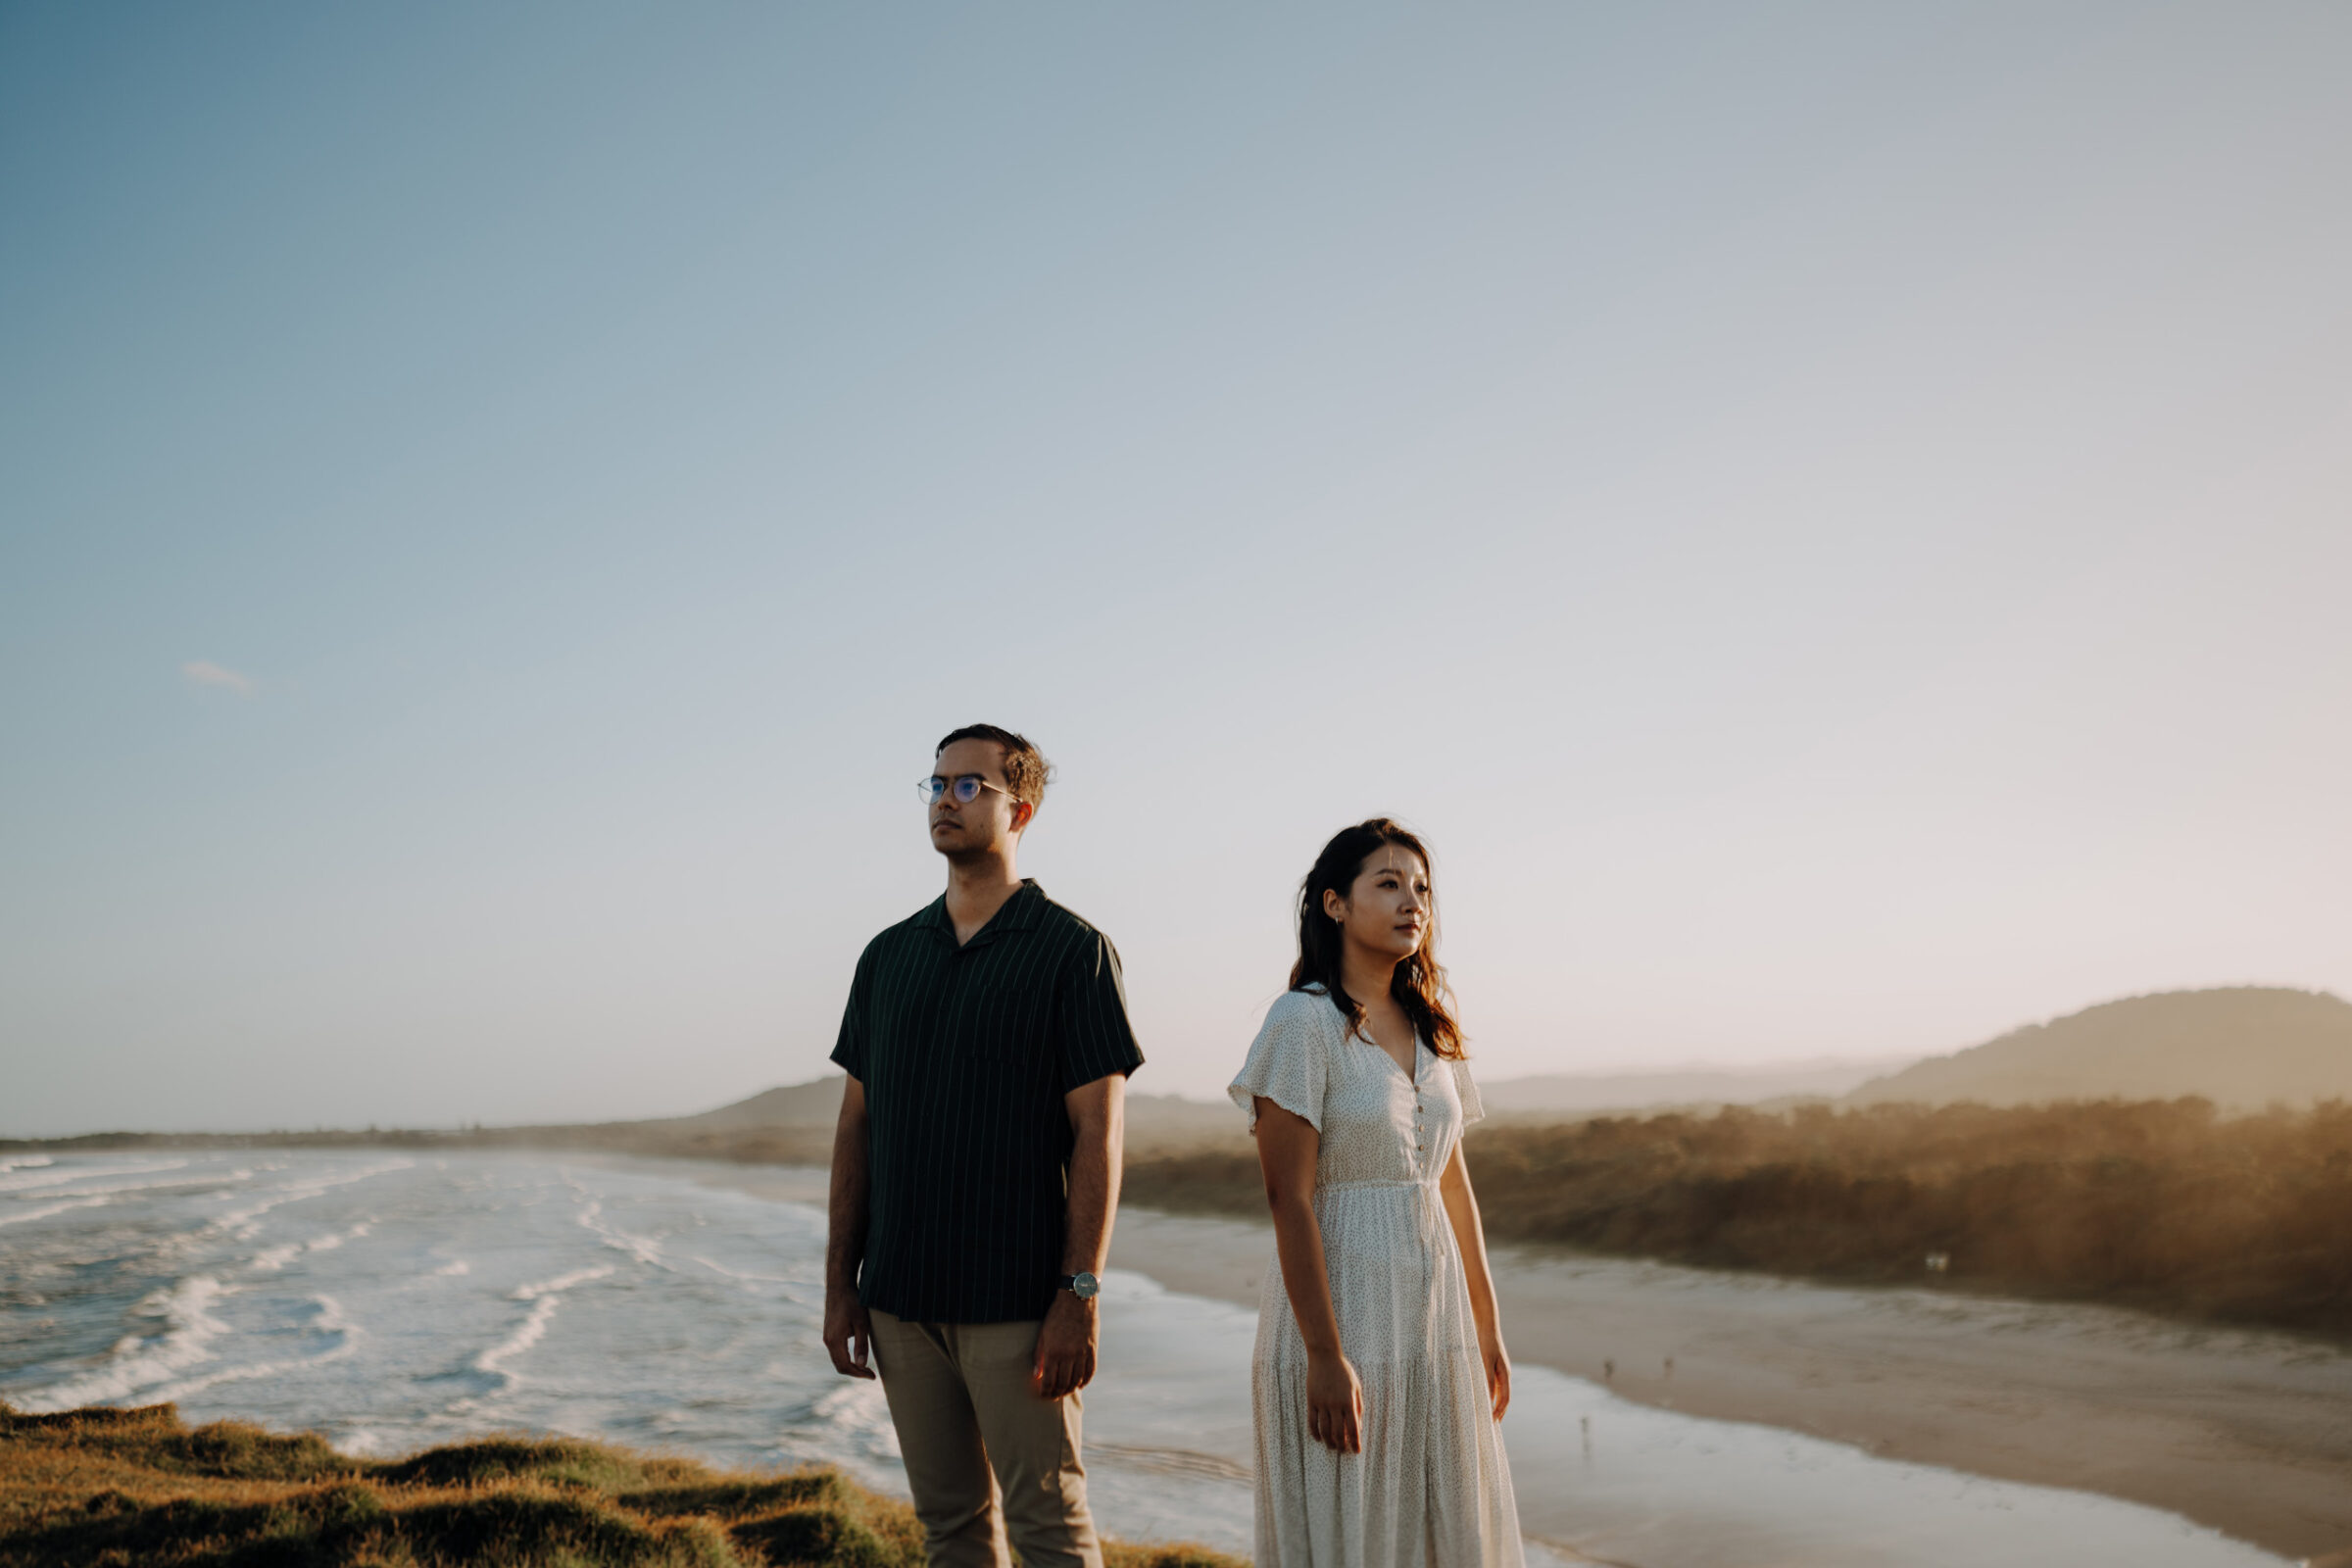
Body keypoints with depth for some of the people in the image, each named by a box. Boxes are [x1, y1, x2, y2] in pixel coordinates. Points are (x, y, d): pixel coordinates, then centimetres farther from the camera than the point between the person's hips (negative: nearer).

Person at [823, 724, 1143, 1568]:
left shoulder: (1072, 950, -4)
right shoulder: (890, 955, 11)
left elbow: (1098, 1134, -9)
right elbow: (856, 1124, 13)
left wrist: (1079, 1296, -15)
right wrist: (841, 1282, 7)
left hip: (1015, 1301, -5)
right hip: (901, 1299, 5)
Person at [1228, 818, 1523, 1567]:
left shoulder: (1430, 1028, 10)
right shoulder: (1303, 1021, -11)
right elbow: (1289, 1198, -16)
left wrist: (1486, 1327, 14)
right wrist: (1324, 1355, -20)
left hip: (1432, 1316, 7)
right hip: (1342, 1308, -7)